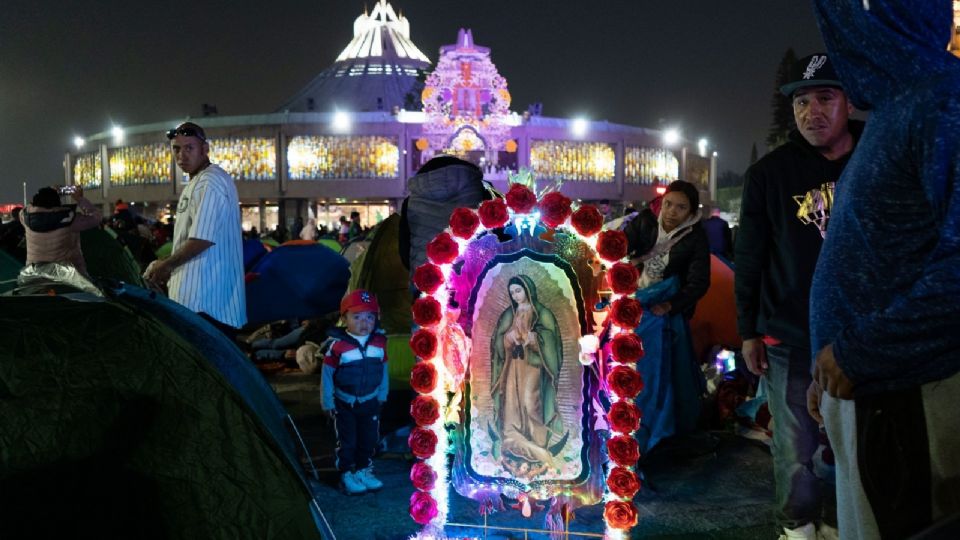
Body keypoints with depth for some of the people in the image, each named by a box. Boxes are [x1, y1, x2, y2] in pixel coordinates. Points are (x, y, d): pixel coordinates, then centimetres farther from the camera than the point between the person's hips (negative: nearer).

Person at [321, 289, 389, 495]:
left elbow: (383, 370, 6)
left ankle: (363, 471, 30)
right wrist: (327, 403, -7)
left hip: (370, 402, 4)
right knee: (347, 441, 5)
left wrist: (382, 395, 11)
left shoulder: (379, 343, -7)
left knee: (369, 439, 13)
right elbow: (327, 374, -11)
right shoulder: (337, 346, -19)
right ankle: (347, 475, 20)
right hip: (344, 404, -4)